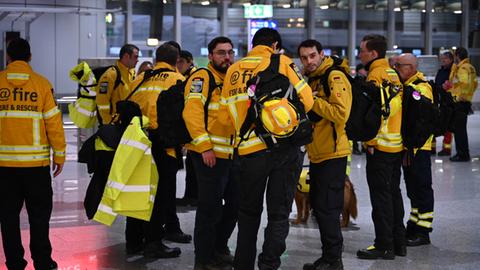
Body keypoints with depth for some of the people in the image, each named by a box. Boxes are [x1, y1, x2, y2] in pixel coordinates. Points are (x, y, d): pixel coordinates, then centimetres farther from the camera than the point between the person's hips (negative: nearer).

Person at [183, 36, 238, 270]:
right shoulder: (202, 77, -8)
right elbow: (192, 112, -18)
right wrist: (205, 146, -24)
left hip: (232, 154, 9)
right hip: (210, 154, -8)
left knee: (235, 203, 16)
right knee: (210, 207, -3)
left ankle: (219, 248, 32)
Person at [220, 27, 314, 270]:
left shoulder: (232, 71, 10)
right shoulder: (281, 63, 1)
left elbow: (225, 116, 11)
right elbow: (306, 100, -3)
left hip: (249, 149, 2)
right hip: (285, 147, -2)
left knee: (248, 213, 18)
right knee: (279, 213, 6)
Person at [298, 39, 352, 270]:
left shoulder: (335, 77, -12)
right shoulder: (311, 79, 16)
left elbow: (341, 113, -24)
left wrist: (313, 101, -18)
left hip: (332, 154, -10)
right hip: (317, 154, 10)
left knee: (327, 208, -8)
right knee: (318, 206, 14)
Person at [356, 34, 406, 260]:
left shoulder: (376, 75, -14)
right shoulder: (392, 73, 13)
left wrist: (371, 141, -15)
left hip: (380, 146, -9)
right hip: (397, 144, 9)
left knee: (381, 196, -3)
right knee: (393, 192, 15)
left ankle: (384, 246, 0)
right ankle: (398, 243, 21)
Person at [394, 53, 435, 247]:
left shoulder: (421, 88, -16)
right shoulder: (405, 85, 16)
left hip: (417, 148, -10)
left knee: (421, 189, -3)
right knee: (412, 189, 16)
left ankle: (422, 232, 2)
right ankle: (414, 226, 26)